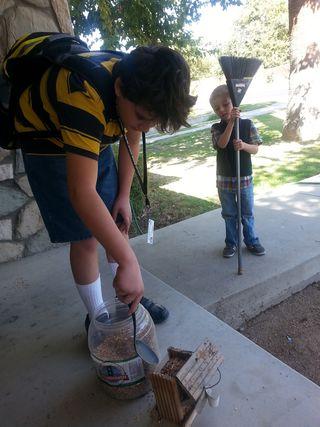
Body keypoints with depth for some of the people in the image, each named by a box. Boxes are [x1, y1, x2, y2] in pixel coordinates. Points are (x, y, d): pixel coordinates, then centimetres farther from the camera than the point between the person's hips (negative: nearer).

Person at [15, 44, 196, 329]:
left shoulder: (143, 86, -16)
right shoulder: (85, 95, -40)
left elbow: (131, 141, 1)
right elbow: (81, 192, -45)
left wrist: (123, 197, -2)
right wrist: (128, 261, -43)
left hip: (94, 138, 7)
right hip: (45, 142, -6)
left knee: (118, 223, 6)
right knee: (86, 238, -10)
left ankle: (130, 299, 23)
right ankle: (96, 317, 12)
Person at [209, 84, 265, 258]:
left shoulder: (247, 124, -3)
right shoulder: (217, 128, -3)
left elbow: (255, 149, -5)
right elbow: (222, 143, -22)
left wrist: (243, 145, -25)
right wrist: (231, 122, -30)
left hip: (245, 177, 0)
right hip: (225, 179, 0)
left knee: (247, 213, 13)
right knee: (229, 214, 12)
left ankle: (251, 241, 31)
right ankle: (231, 242, 28)